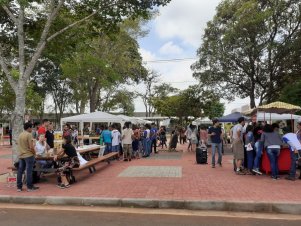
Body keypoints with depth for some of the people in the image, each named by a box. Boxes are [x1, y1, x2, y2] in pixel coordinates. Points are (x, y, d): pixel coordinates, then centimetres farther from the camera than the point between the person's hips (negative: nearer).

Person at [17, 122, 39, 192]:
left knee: (20, 171, 12)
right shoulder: (29, 134, -14)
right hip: (28, 155, -7)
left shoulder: (20, 135, 9)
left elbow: (19, 145, 15)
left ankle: (19, 187, 19)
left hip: (21, 155, 8)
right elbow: (31, 147, -19)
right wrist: (34, 153, -4)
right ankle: (29, 187, 6)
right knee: (29, 171, 0)